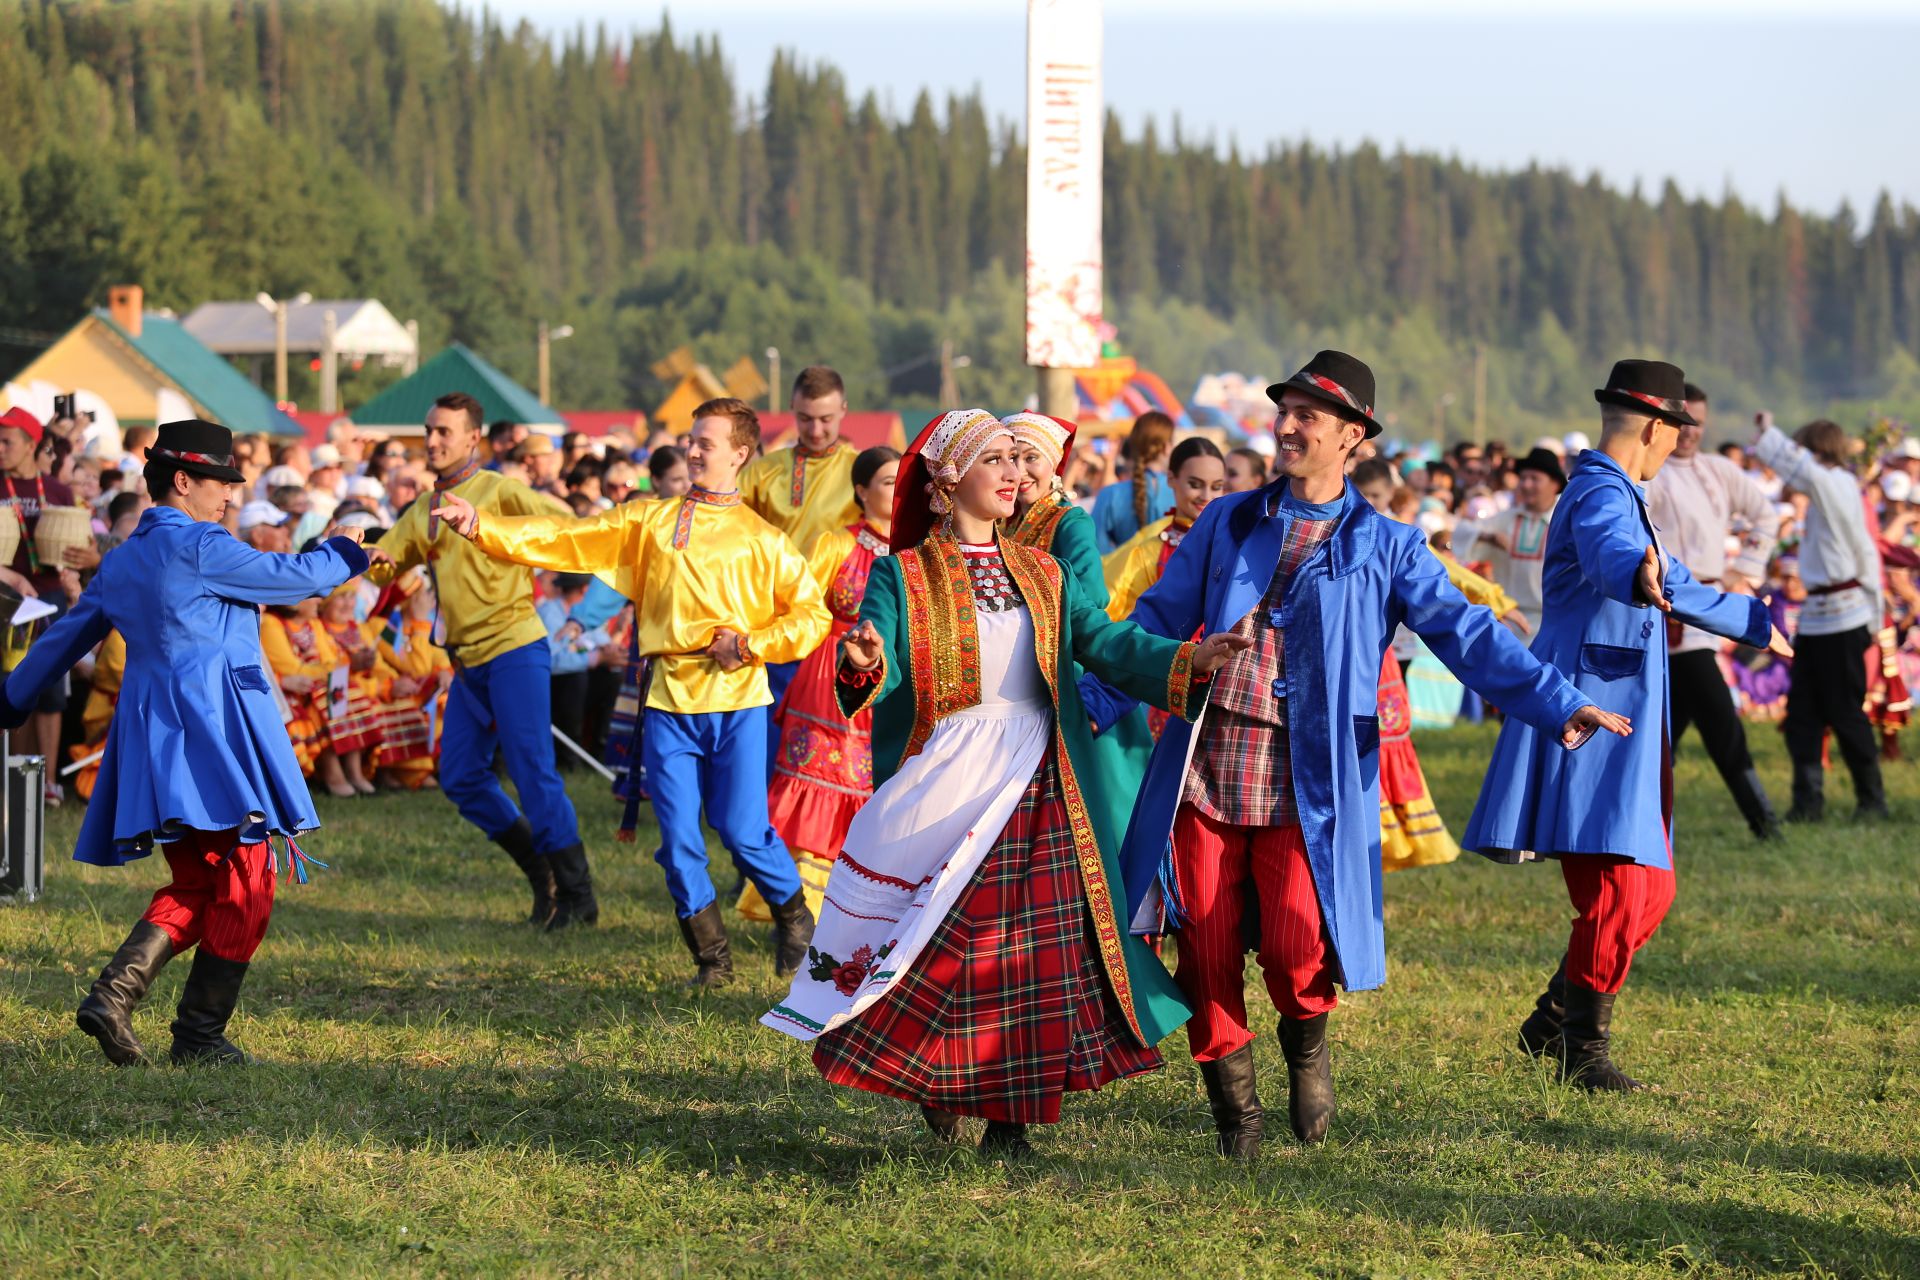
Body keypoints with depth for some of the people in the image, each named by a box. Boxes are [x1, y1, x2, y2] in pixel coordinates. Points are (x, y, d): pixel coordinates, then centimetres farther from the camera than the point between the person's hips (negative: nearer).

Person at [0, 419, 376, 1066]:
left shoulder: (122, 561, 16)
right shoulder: (199, 547, -8)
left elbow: (68, 634, 24)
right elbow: (292, 577, -2)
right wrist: (343, 555, 18)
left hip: (150, 731, 9)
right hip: (211, 719, -9)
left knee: (194, 885, 13)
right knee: (245, 882, -2)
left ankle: (113, 994, -4)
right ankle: (200, 1034, -2)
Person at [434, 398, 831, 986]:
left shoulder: (761, 539, 5)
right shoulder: (649, 522, 10)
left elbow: (812, 615, 6)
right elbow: (564, 540, 3)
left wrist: (751, 645, -8)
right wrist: (480, 526, -8)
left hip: (737, 700, -2)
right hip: (670, 700, 2)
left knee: (743, 830, -5)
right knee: (678, 838, -1)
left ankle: (795, 917, 22)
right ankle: (712, 956, 13)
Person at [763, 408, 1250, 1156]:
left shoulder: (1040, 574, 13)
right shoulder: (902, 577, 0)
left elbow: (1105, 643, 1)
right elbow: (870, 684, -14)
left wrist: (1186, 660, -15)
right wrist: (862, 666, -38)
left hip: (1036, 793, 4)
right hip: (945, 792, -4)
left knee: (1035, 948, 0)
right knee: (940, 944, -4)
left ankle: (1010, 1112, 7)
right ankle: (936, 1086, 18)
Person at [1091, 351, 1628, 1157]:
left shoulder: (1384, 546, 6)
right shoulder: (1227, 524, 13)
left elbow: (1466, 634, 0)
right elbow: (1159, 622, 15)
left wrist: (1556, 704, -11)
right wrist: (1095, 706, 4)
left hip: (1305, 783, -2)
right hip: (1204, 766, 2)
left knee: (1296, 950, -16)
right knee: (1207, 954, 0)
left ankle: (1306, 1045, 17)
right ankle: (1233, 1109, 19)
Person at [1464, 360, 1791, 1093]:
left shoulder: (1619, 497, 22)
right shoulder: (1603, 496, -13)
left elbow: (1674, 587, 41)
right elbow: (1609, 556, -38)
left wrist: (1754, 624, 53)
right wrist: (1641, 579, -59)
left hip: (1625, 723, 11)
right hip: (1592, 715, -11)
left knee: (1650, 891, 12)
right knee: (1617, 893, -12)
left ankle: (1553, 1024, 20)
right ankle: (1582, 1050, -3)